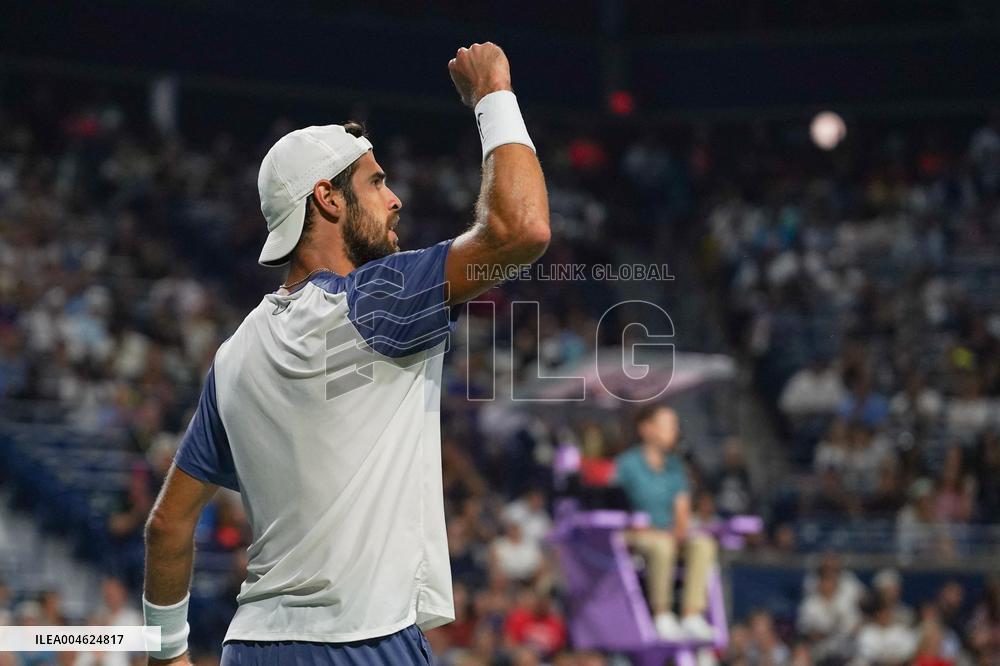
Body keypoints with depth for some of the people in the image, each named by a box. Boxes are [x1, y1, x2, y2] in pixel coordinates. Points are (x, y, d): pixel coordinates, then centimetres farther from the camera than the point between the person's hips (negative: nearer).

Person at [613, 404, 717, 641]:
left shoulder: (674, 466, 15)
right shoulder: (628, 464, -3)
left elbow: (682, 509, 15)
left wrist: (681, 529, -7)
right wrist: (641, 529, -18)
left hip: (670, 534, 6)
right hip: (636, 536, -6)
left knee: (703, 543, -25)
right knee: (662, 545, -39)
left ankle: (692, 616, -31)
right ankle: (661, 616, -28)